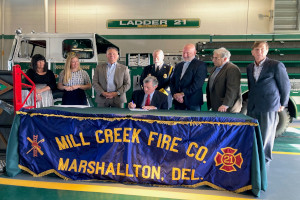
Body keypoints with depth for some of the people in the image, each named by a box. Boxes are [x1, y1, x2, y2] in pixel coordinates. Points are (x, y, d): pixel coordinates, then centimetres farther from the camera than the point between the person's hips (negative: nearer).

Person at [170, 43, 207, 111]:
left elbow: (197, 83, -14)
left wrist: (182, 94, -15)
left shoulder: (200, 65, -3)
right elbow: (172, 82, 13)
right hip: (178, 102, 5)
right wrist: (174, 94, -5)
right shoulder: (178, 66, 18)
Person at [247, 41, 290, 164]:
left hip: (269, 107, -5)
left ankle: (265, 160, 21)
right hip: (252, 107, 5)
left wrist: (282, 104, 4)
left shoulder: (276, 65, -8)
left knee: (266, 135, 4)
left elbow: (285, 86, -1)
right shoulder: (249, 67, 9)